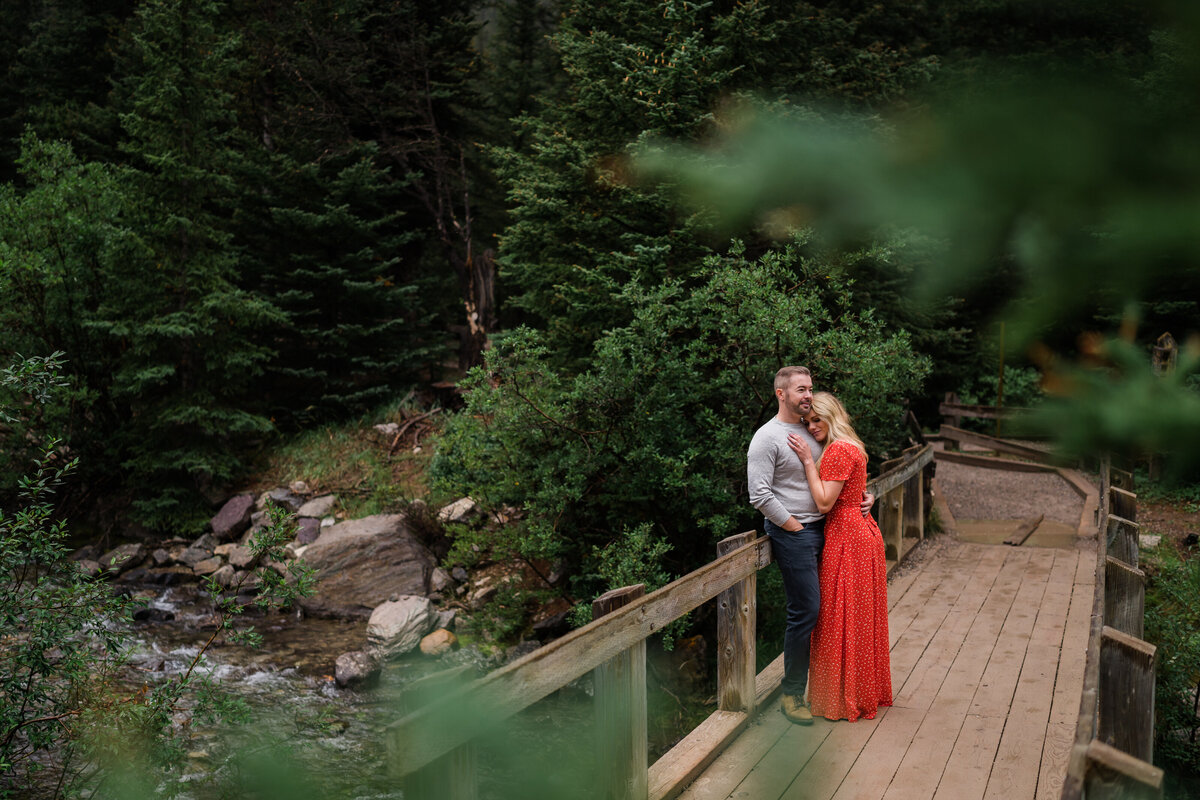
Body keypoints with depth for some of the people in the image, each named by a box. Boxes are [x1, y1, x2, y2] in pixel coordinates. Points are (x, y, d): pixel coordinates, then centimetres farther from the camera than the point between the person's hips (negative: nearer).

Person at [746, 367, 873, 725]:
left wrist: (863, 496, 8)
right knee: (805, 611, -7)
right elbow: (760, 496, -16)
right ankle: (792, 694, 7)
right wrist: (795, 527, -12)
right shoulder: (767, 438, -9)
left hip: (822, 528, 8)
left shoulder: (812, 432, 15)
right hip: (791, 534, -8)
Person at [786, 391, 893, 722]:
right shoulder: (850, 447, 14)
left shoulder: (838, 451, -17)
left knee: (843, 617, 0)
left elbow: (825, 502, -19)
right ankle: (867, 691, 27)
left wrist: (808, 460, -16)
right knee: (861, 617, 16)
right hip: (862, 531, 10)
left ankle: (847, 699, 10)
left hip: (847, 538, -10)